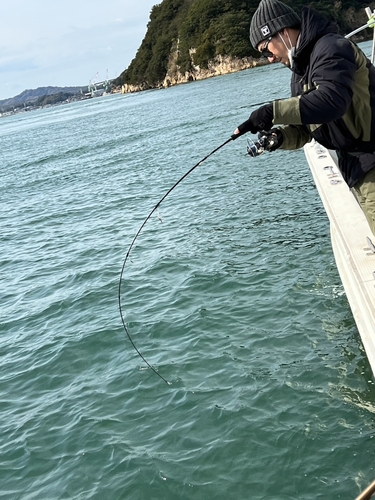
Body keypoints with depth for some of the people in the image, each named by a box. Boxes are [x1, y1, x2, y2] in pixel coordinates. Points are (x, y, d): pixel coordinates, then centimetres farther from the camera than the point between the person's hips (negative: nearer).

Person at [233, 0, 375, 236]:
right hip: (355, 167, 9)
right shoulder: (301, 70, 16)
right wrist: (280, 136, -7)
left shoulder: (330, 48, -14)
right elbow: (306, 127, 15)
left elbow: (332, 100, -31)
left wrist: (273, 112, -29)